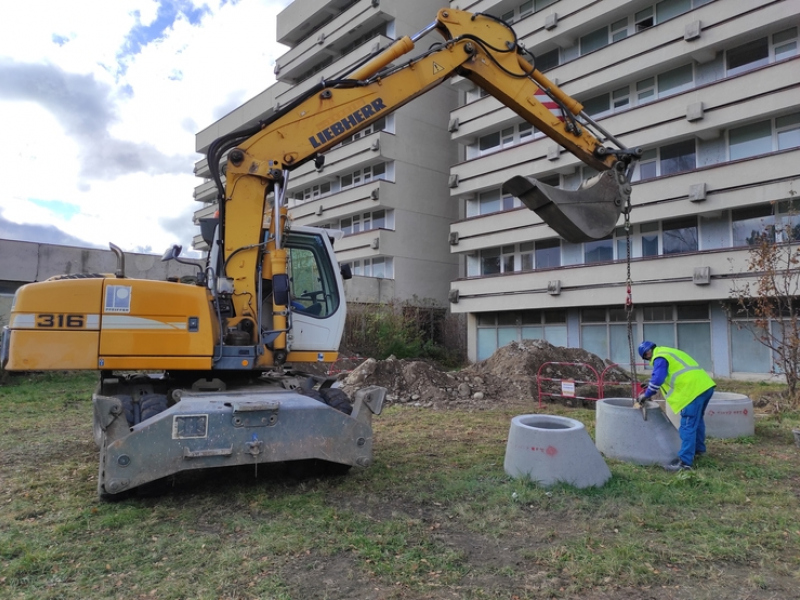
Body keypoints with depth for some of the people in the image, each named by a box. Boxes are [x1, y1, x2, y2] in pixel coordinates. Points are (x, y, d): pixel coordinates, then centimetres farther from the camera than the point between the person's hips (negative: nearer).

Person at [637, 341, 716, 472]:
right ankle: (699, 448, 44)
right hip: (705, 385, 10)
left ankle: (685, 462, -11)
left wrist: (646, 395, -2)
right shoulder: (668, 352, 25)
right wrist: (650, 387, 31)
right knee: (697, 420, 28)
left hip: (694, 390, -10)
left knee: (688, 426, -10)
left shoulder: (660, 358, -5)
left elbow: (657, 379, -16)